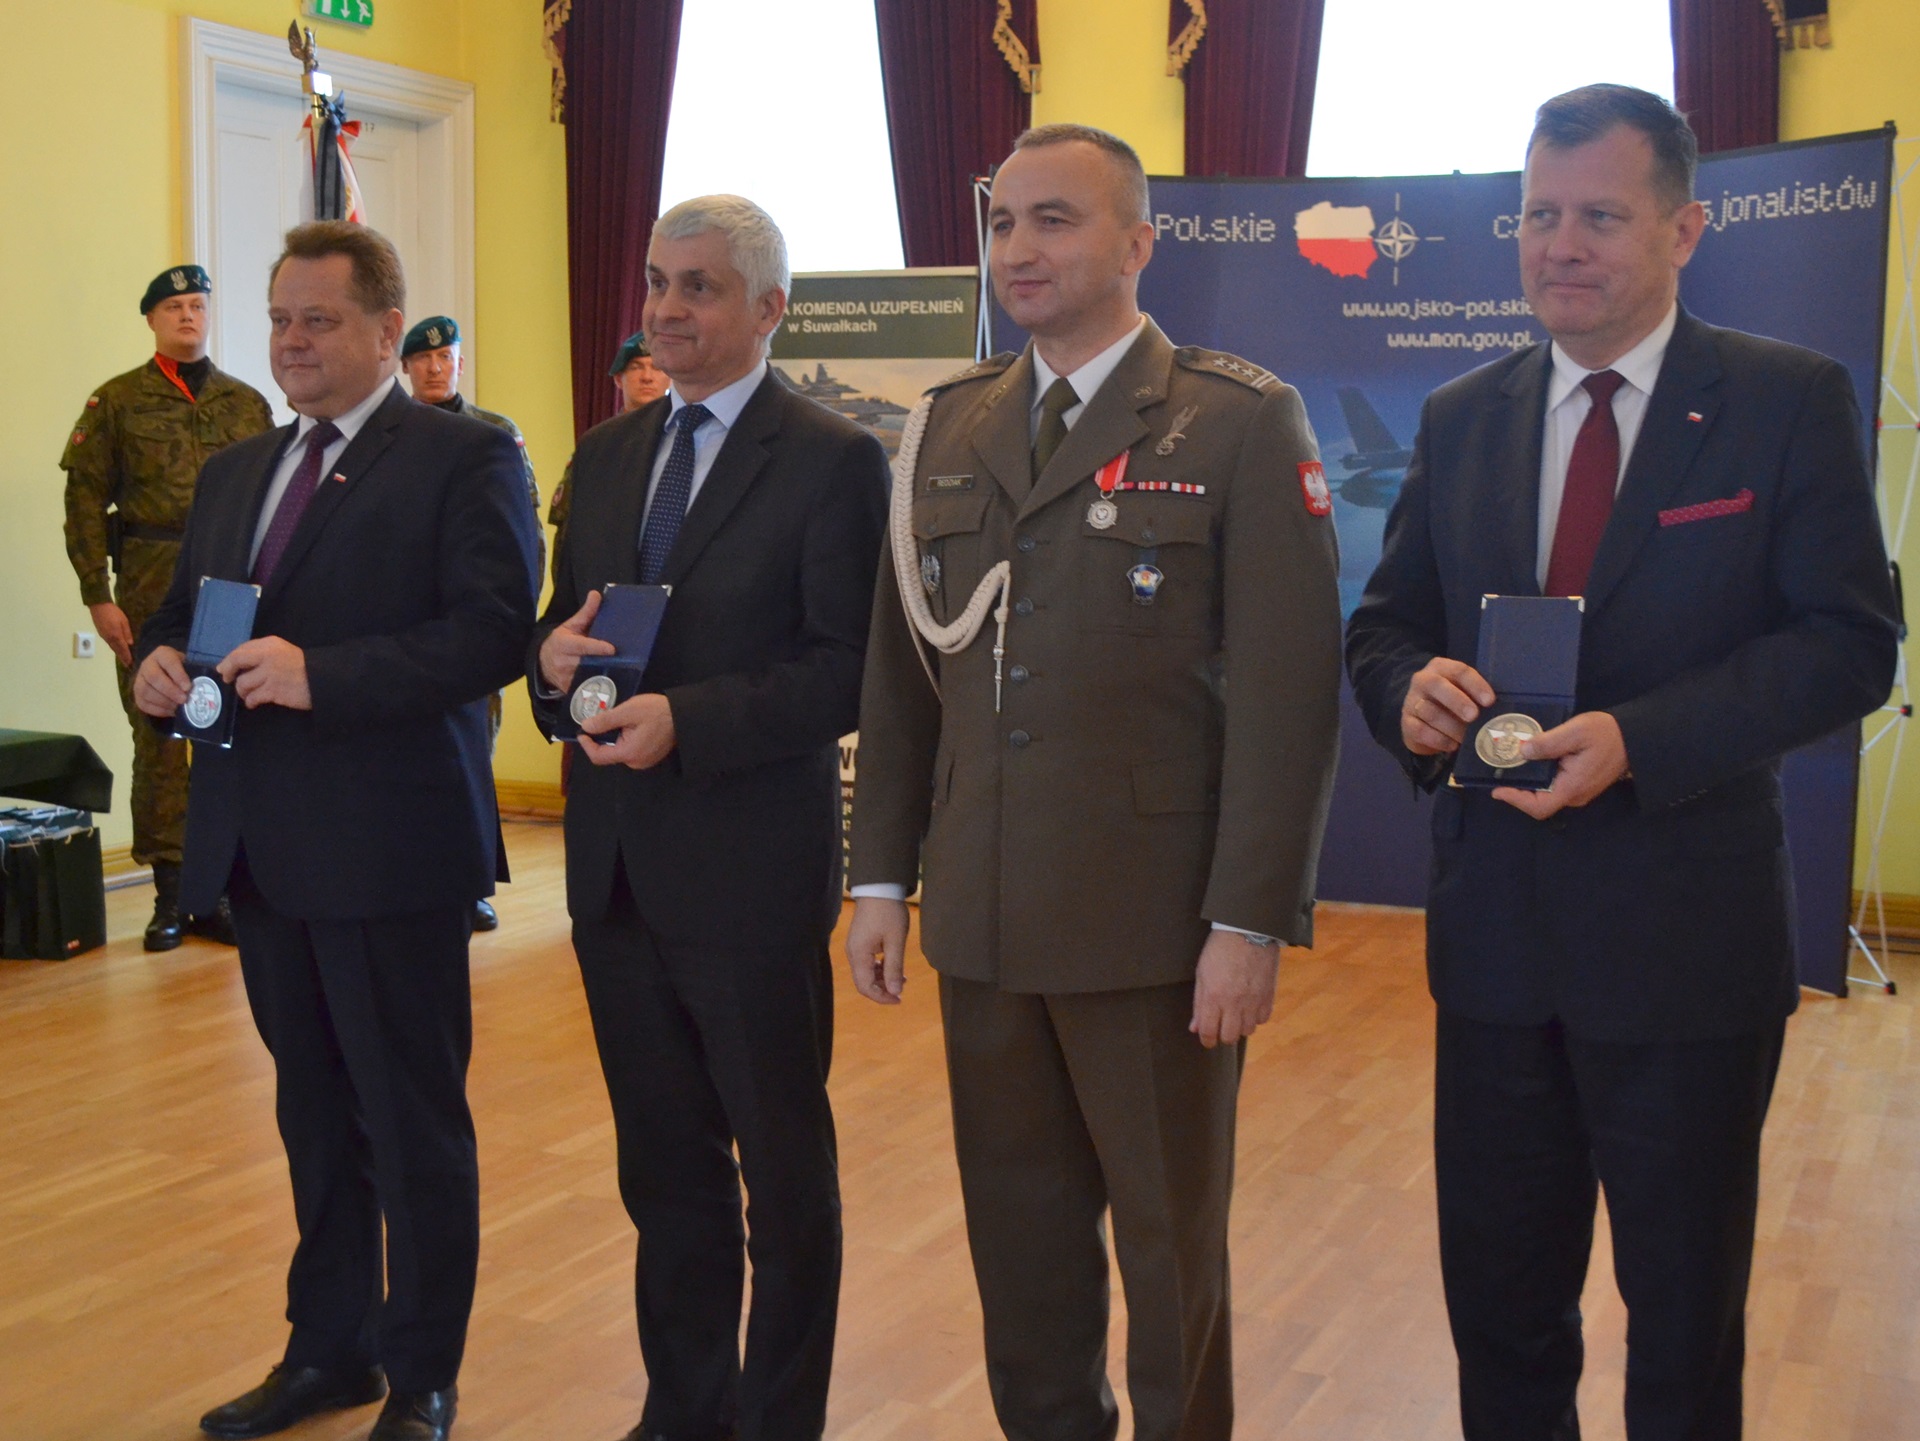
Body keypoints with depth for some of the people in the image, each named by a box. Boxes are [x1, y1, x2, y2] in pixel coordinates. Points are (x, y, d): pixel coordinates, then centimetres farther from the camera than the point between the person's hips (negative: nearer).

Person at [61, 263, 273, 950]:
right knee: (159, 738, 0)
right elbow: (85, 501, 0)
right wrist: (97, 596, -7)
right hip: (150, 590, -2)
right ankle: (169, 893, 7)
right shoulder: (117, 402, 4)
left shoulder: (248, 403, 11)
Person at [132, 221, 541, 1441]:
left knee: (414, 1122, 5)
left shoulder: (465, 458, -7)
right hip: (262, 844, 7)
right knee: (316, 1114, 19)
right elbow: (180, 608, 20)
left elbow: (494, 631, -18)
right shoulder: (237, 471, 16)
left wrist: (321, 675, -25)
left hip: (390, 847, -7)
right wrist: (161, 663, -3)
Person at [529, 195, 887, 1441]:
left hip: (750, 871, -6)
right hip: (618, 868, 6)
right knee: (664, 1166, 18)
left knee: (782, 1172, 9)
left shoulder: (833, 460, -8)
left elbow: (849, 671, -14)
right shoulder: (607, 454, 12)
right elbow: (566, 623, 16)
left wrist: (685, 718, -23)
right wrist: (555, 658, -7)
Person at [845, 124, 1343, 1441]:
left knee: (1171, 1244, 11)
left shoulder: (1242, 422, -6)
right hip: (982, 921, 5)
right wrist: (882, 877, 8)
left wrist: (1251, 923, -14)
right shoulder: (951, 423, 10)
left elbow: (1288, 689, -11)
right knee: (1018, 1236, 16)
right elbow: (900, 668, 10)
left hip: (1153, 923, -4)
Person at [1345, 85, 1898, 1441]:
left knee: (1685, 1315, 14)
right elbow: (1384, 621, 10)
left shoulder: (1790, 400, -4)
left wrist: (1635, 740, -23)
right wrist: (1411, 688, -15)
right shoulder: (1462, 417, 8)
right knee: (1499, 1304, 16)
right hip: (1496, 932, 4)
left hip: (1687, 939, -3)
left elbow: (1848, 641, -10)